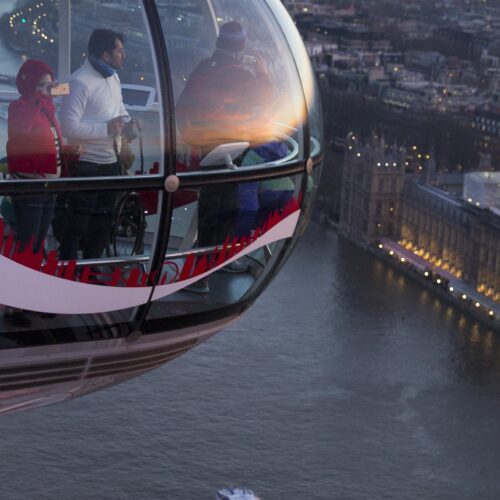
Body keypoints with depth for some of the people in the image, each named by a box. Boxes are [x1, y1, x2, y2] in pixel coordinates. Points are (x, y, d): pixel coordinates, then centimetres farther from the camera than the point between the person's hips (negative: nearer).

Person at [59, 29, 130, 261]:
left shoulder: (113, 77, 10)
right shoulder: (80, 82, -20)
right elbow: (69, 127, -25)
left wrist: (126, 121, 3)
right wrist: (106, 128, -24)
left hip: (111, 161, 9)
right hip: (87, 165, -9)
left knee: (103, 222, 19)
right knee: (77, 224, -1)